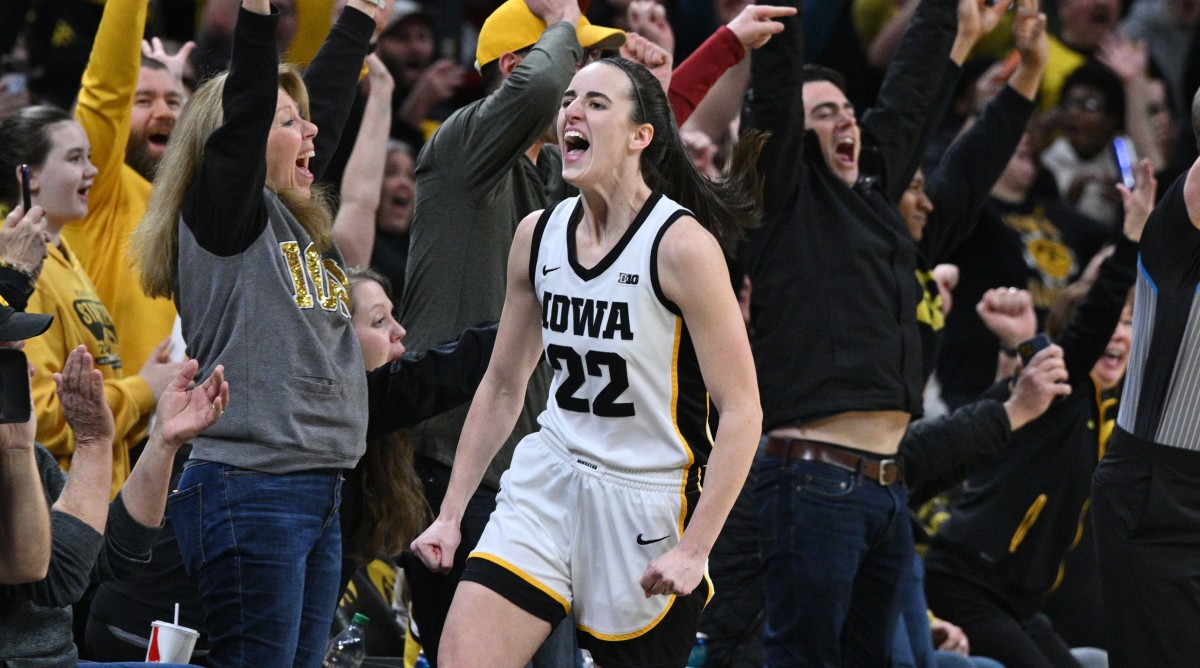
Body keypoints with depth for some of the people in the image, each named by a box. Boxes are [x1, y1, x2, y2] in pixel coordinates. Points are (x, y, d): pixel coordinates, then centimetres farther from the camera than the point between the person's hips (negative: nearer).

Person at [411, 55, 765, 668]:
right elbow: (502, 387, 16)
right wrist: (449, 515, 12)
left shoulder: (682, 245, -15)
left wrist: (693, 550, -20)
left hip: (648, 499, -5)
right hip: (548, 482, 5)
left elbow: (741, 413, -15)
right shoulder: (538, 234, 4)